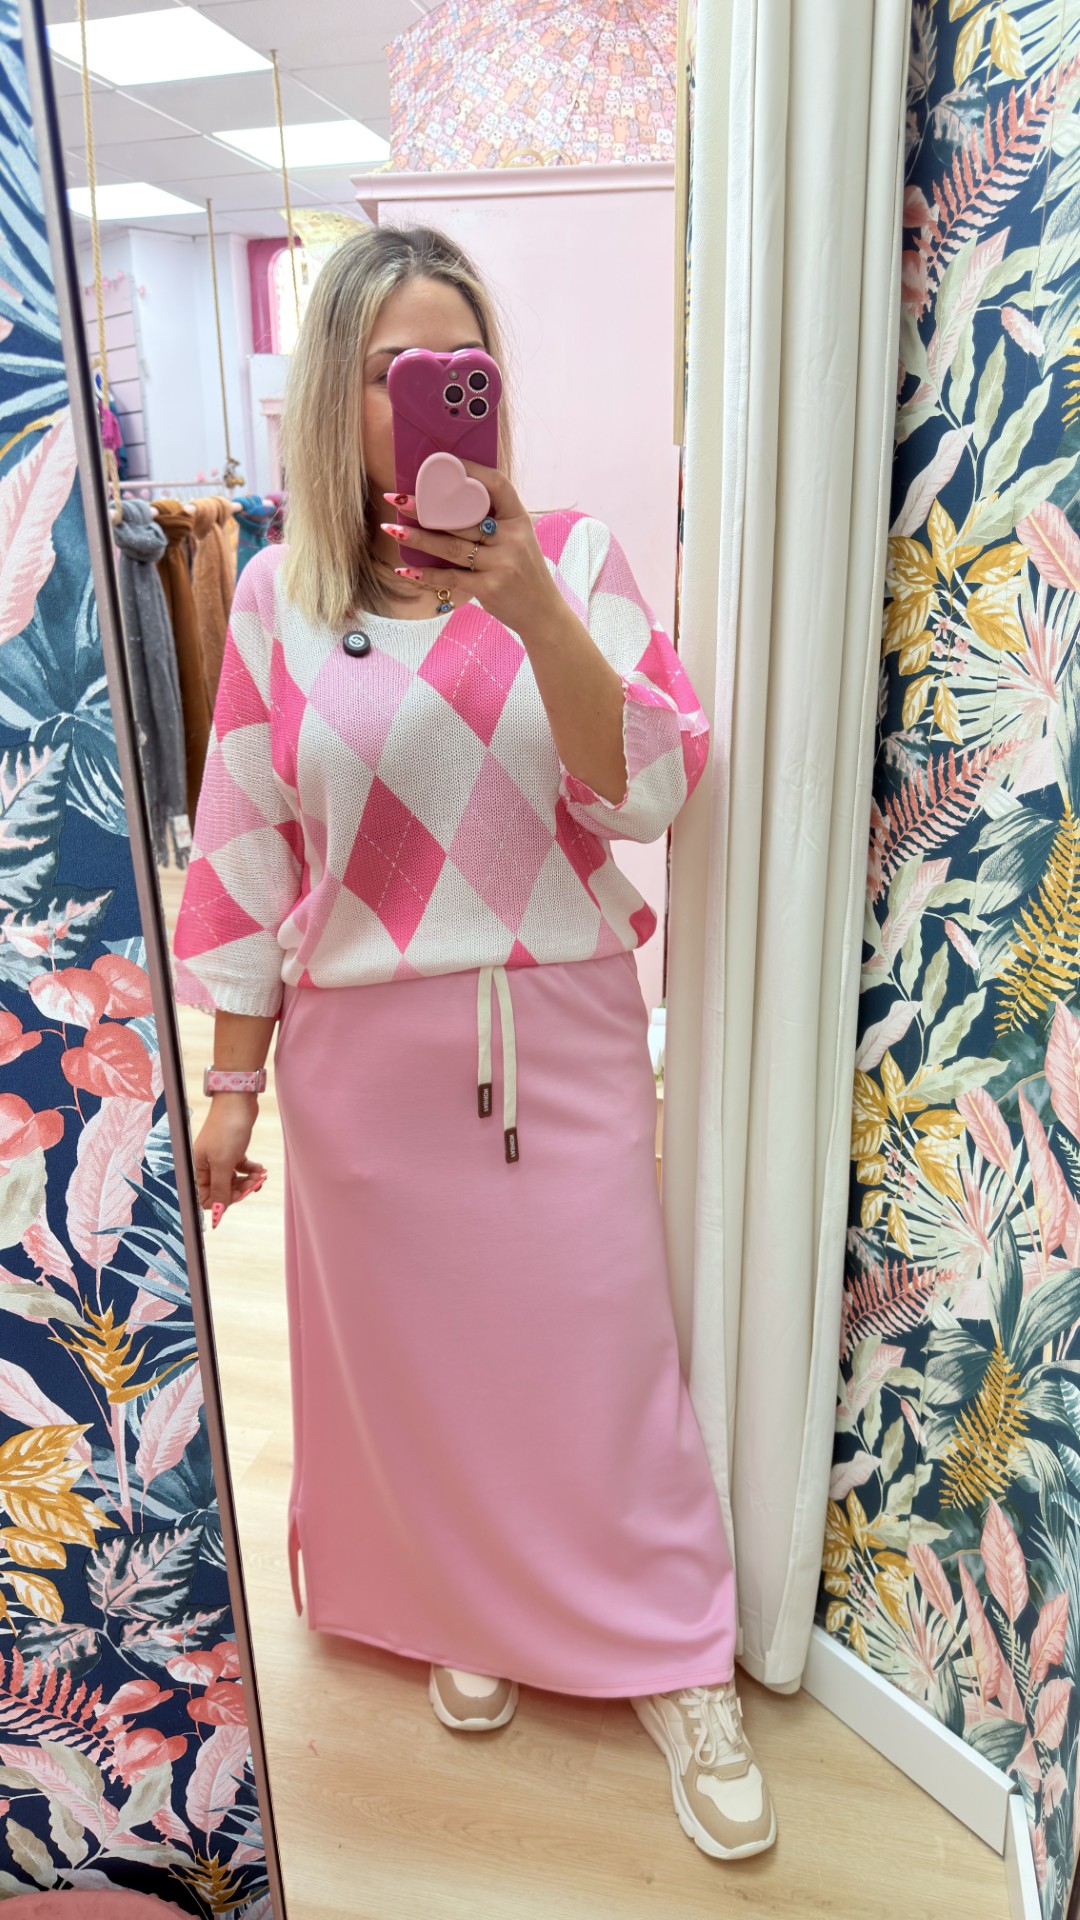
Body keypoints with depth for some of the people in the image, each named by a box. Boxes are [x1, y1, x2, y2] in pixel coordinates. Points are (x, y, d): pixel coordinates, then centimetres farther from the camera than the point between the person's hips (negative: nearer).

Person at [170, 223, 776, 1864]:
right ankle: (465, 1610, 44)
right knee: (414, 1348, 15)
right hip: (368, 1051, 1)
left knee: (605, 1345, 8)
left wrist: (530, 605, -24)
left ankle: (676, 1666, 32)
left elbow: (648, 793, -11)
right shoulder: (278, 595, 1)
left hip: (562, 1033, -1)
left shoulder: (574, 555, -2)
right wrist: (232, 1081, 6)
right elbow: (246, 852, 4)